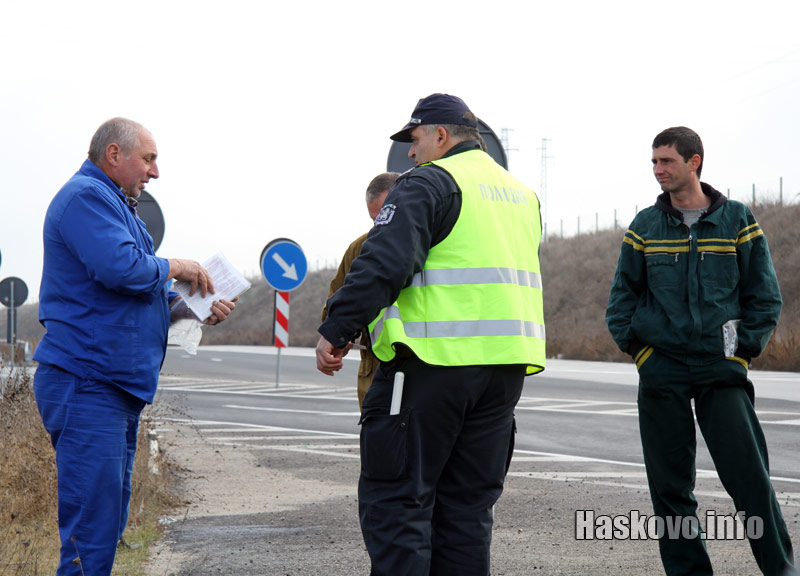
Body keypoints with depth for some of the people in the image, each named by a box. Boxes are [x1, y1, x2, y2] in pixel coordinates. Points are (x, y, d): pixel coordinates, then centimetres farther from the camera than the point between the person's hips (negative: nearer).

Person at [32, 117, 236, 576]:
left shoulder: (115, 206, 23)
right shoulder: (86, 197, -10)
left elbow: (141, 296, 27)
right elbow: (121, 267, -25)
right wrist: (174, 268, -7)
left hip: (118, 387, 11)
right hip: (88, 385, -11)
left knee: (108, 523, 13)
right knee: (92, 526, -12)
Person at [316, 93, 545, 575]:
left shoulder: (428, 183, -7)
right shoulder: (522, 193, 20)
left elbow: (384, 264, -18)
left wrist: (336, 331, -14)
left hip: (434, 360, -8)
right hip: (506, 367, 8)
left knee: (395, 499, -4)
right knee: (468, 504, 12)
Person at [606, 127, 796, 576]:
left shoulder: (738, 220, 3)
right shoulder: (645, 226, 7)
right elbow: (623, 293, 13)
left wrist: (746, 347, -3)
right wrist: (633, 342, 1)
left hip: (723, 370, -2)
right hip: (661, 371, 2)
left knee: (750, 476, -7)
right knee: (670, 484, 4)